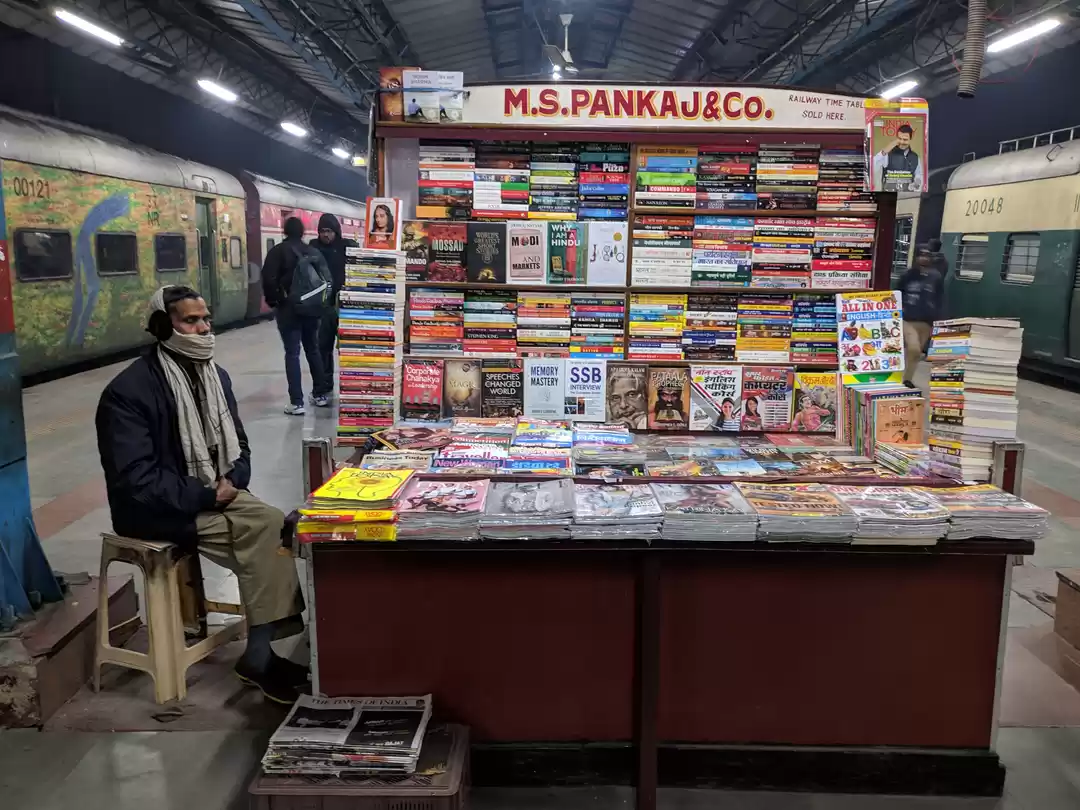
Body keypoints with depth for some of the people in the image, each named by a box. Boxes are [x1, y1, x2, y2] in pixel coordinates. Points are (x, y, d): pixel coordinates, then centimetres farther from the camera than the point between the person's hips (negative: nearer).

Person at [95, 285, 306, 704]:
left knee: (278, 529, -20)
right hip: (158, 510, -7)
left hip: (213, 495, 7)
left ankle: (262, 649, -13)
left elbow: (237, 444, 14)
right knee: (265, 539, -24)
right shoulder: (127, 391, -17)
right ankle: (261, 651, -12)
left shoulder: (215, 375, 6)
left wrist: (232, 481, -7)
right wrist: (206, 496, -21)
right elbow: (135, 480, -22)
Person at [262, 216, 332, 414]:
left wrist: (273, 301, -3)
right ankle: (320, 394, 23)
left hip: (288, 309, -4)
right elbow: (327, 278, 4)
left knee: (292, 353, -3)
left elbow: (268, 279, -15)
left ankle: (297, 403, -8)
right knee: (313, 350, 17)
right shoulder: (314, 252, 7)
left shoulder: (277, 251, -5)